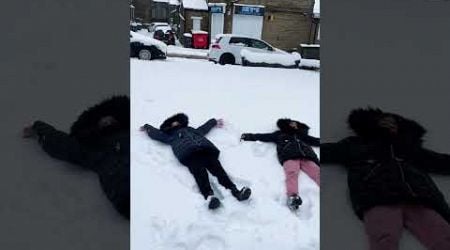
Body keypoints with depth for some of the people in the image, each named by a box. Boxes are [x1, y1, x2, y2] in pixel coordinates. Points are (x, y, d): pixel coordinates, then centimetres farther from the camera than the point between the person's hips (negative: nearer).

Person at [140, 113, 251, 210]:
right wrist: (147, 127, 62)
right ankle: (209, 195, -57)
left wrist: (215, 121, 71)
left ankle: (235, 191, -45)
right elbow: (155, 133, 45)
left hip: (206, 149, 2)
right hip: (189, 153, -2)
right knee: (199, 171, -33)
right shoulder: (169, 135, 38)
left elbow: (205, 127, 57)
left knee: (217, 167, -25)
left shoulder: (192, 130, 44)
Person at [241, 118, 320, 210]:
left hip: (306, 156, 2)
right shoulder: (279, 134, 32)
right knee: (292, 173, -34)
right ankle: (292, 197, -56)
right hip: (289, 155, -2)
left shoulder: (303, 135, 38)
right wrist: (249, 136, 22)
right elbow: (263, 136, 28)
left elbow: (316, 141, 38)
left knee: (316, 172, -26)